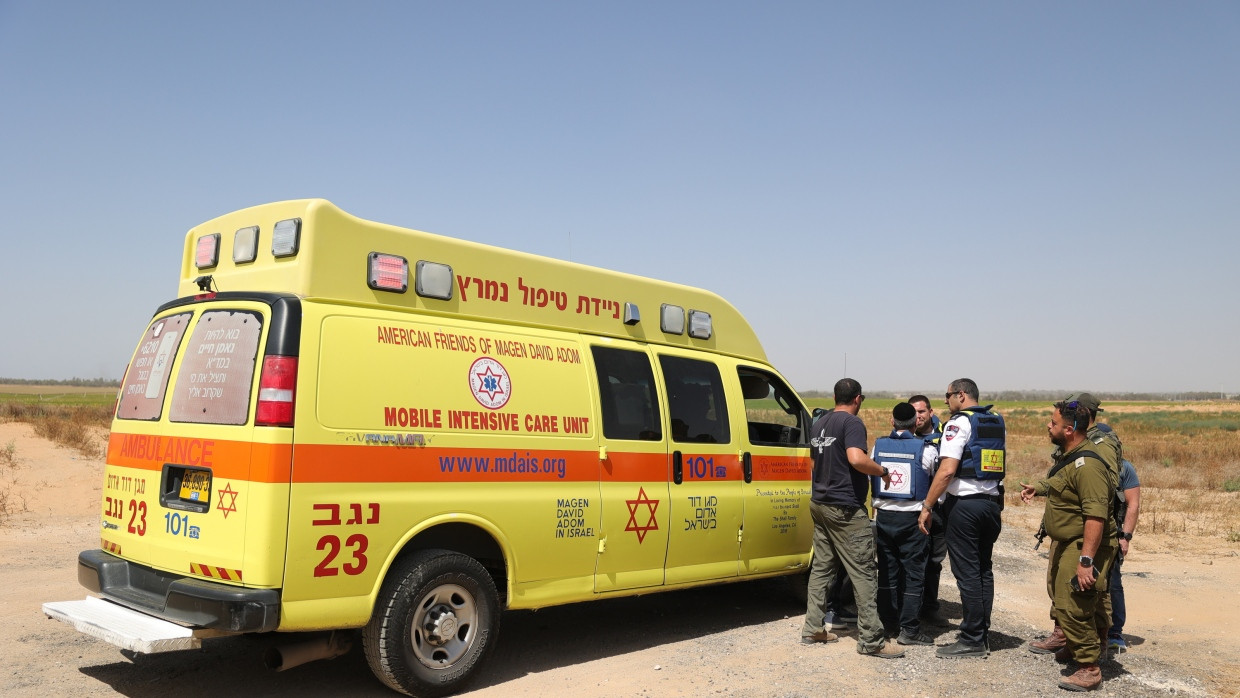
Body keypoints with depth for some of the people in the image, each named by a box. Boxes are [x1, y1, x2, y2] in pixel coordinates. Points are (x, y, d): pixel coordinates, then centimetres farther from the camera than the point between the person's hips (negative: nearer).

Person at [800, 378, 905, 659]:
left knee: (821, 568, 13)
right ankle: (871, 640, 0)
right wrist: (882, 471, -13)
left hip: (819, 503, 9)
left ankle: (812, 629, 16)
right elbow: (856, 458, -28)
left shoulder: (819, 423, 13)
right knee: (863, 574, -3)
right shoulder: (852, 422, -13)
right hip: (845, 509, -9)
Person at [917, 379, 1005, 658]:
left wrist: (926, 506, -16)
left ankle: (972, 640, 1)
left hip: (964, 505, -8)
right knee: (983, 570, 13)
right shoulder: (998, 423, 13)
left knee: (967, 573, -3)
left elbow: (947, 471, -19)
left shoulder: (959, 423, -12)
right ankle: (982, 635, 20)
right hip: (992, 503, 8)